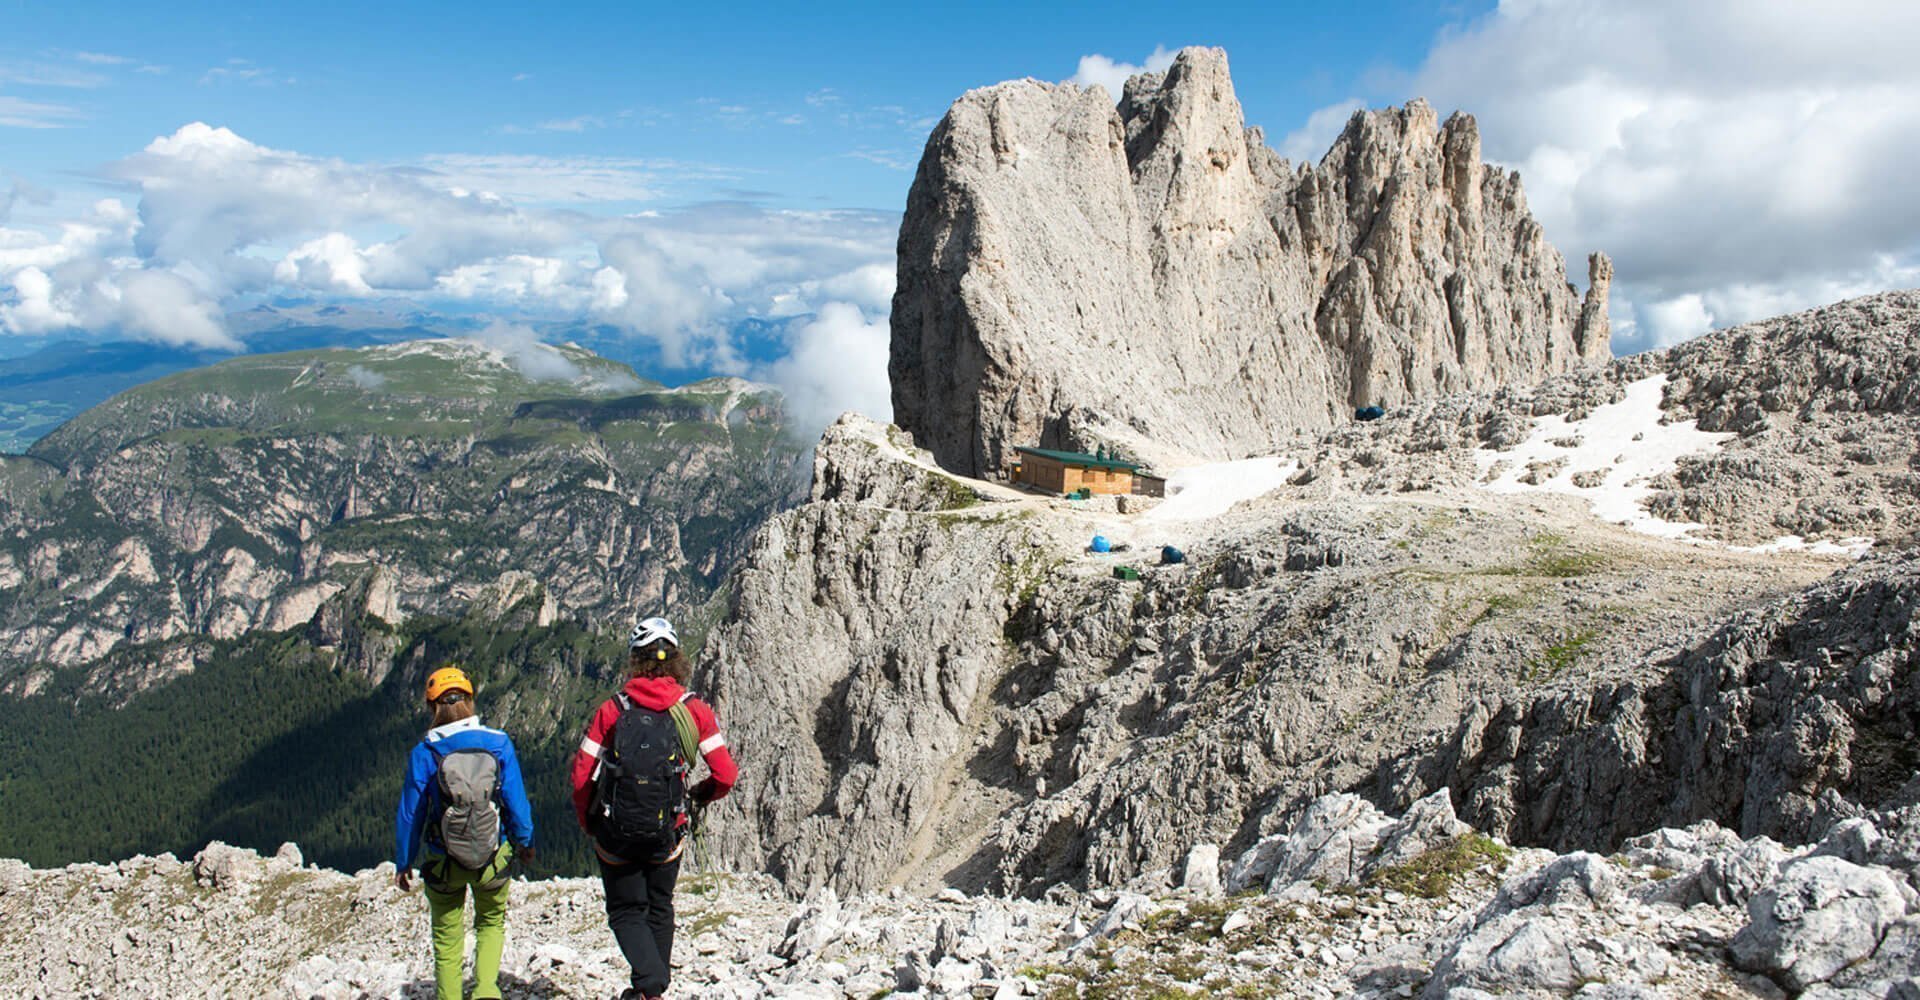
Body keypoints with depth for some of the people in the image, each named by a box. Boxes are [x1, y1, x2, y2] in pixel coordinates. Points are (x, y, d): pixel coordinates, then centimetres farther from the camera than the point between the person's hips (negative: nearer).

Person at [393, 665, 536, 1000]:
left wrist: (403, 862, 10)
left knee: (447, 936, 19)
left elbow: (410, 814, -4)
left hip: (443, 863, -1)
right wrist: (524, 842, 12)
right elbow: (516, 799, -4)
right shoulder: (498, 743, -10)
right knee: (491, 923, 23)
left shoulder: (423, 753, -11)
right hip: (494, 859, 1)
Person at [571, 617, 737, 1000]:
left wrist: (588, 823, 9)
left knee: (626, 911, 13)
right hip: (668, 835, 2)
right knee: (659, 908, 24)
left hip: (615, 835, -1)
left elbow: (581, 777, -9)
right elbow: (726, 776, -8)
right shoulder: (695, 711, -6)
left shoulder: (612, 709, -8)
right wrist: (698, 796, 14)